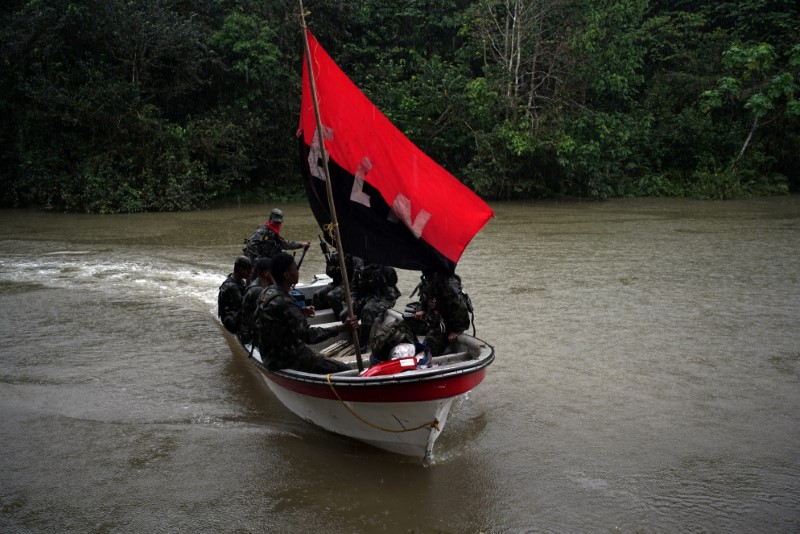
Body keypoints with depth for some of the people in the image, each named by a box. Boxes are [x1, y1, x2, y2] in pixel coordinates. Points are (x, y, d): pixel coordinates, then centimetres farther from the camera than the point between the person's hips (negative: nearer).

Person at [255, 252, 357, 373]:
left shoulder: (267, 292, 3)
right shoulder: (283, 302, -26)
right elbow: (308, 335, -28)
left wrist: (300, 313, 9)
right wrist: (342, 328, -27)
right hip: (285, 360, -10)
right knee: (343, 370, -10)